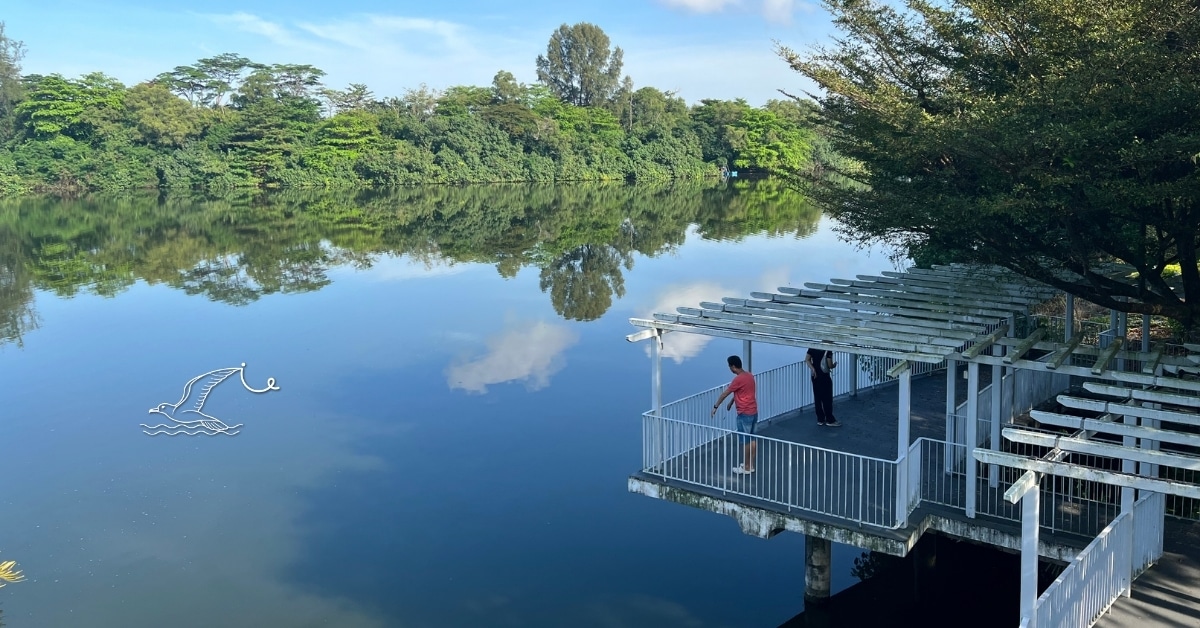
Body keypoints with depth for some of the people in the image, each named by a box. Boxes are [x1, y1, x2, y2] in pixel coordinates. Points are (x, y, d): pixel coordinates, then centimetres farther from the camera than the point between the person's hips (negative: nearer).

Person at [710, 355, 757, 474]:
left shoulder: (738, 379, -19)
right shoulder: (749, 375, 8)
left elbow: (725, 394, -11)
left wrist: (715, 407, -3)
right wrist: (731, 402, 31)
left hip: (745, 414, -9)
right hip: (753, 412, 9)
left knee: (745, 441, 1)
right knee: (752, 439, 15)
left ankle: (746, 467, 9)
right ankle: (751, 464, 23)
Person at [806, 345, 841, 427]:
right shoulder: (827, 350, -15)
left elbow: (807, 359, 0)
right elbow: (830, 365, -14)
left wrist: (813, 369, -4)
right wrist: (834, 365, 7)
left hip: (815, 376, 6)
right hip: (824, 377, -6)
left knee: (817, 398, 11)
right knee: (827, 399, 3)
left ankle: (820, 419, 16)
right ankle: (830, 420, 9)